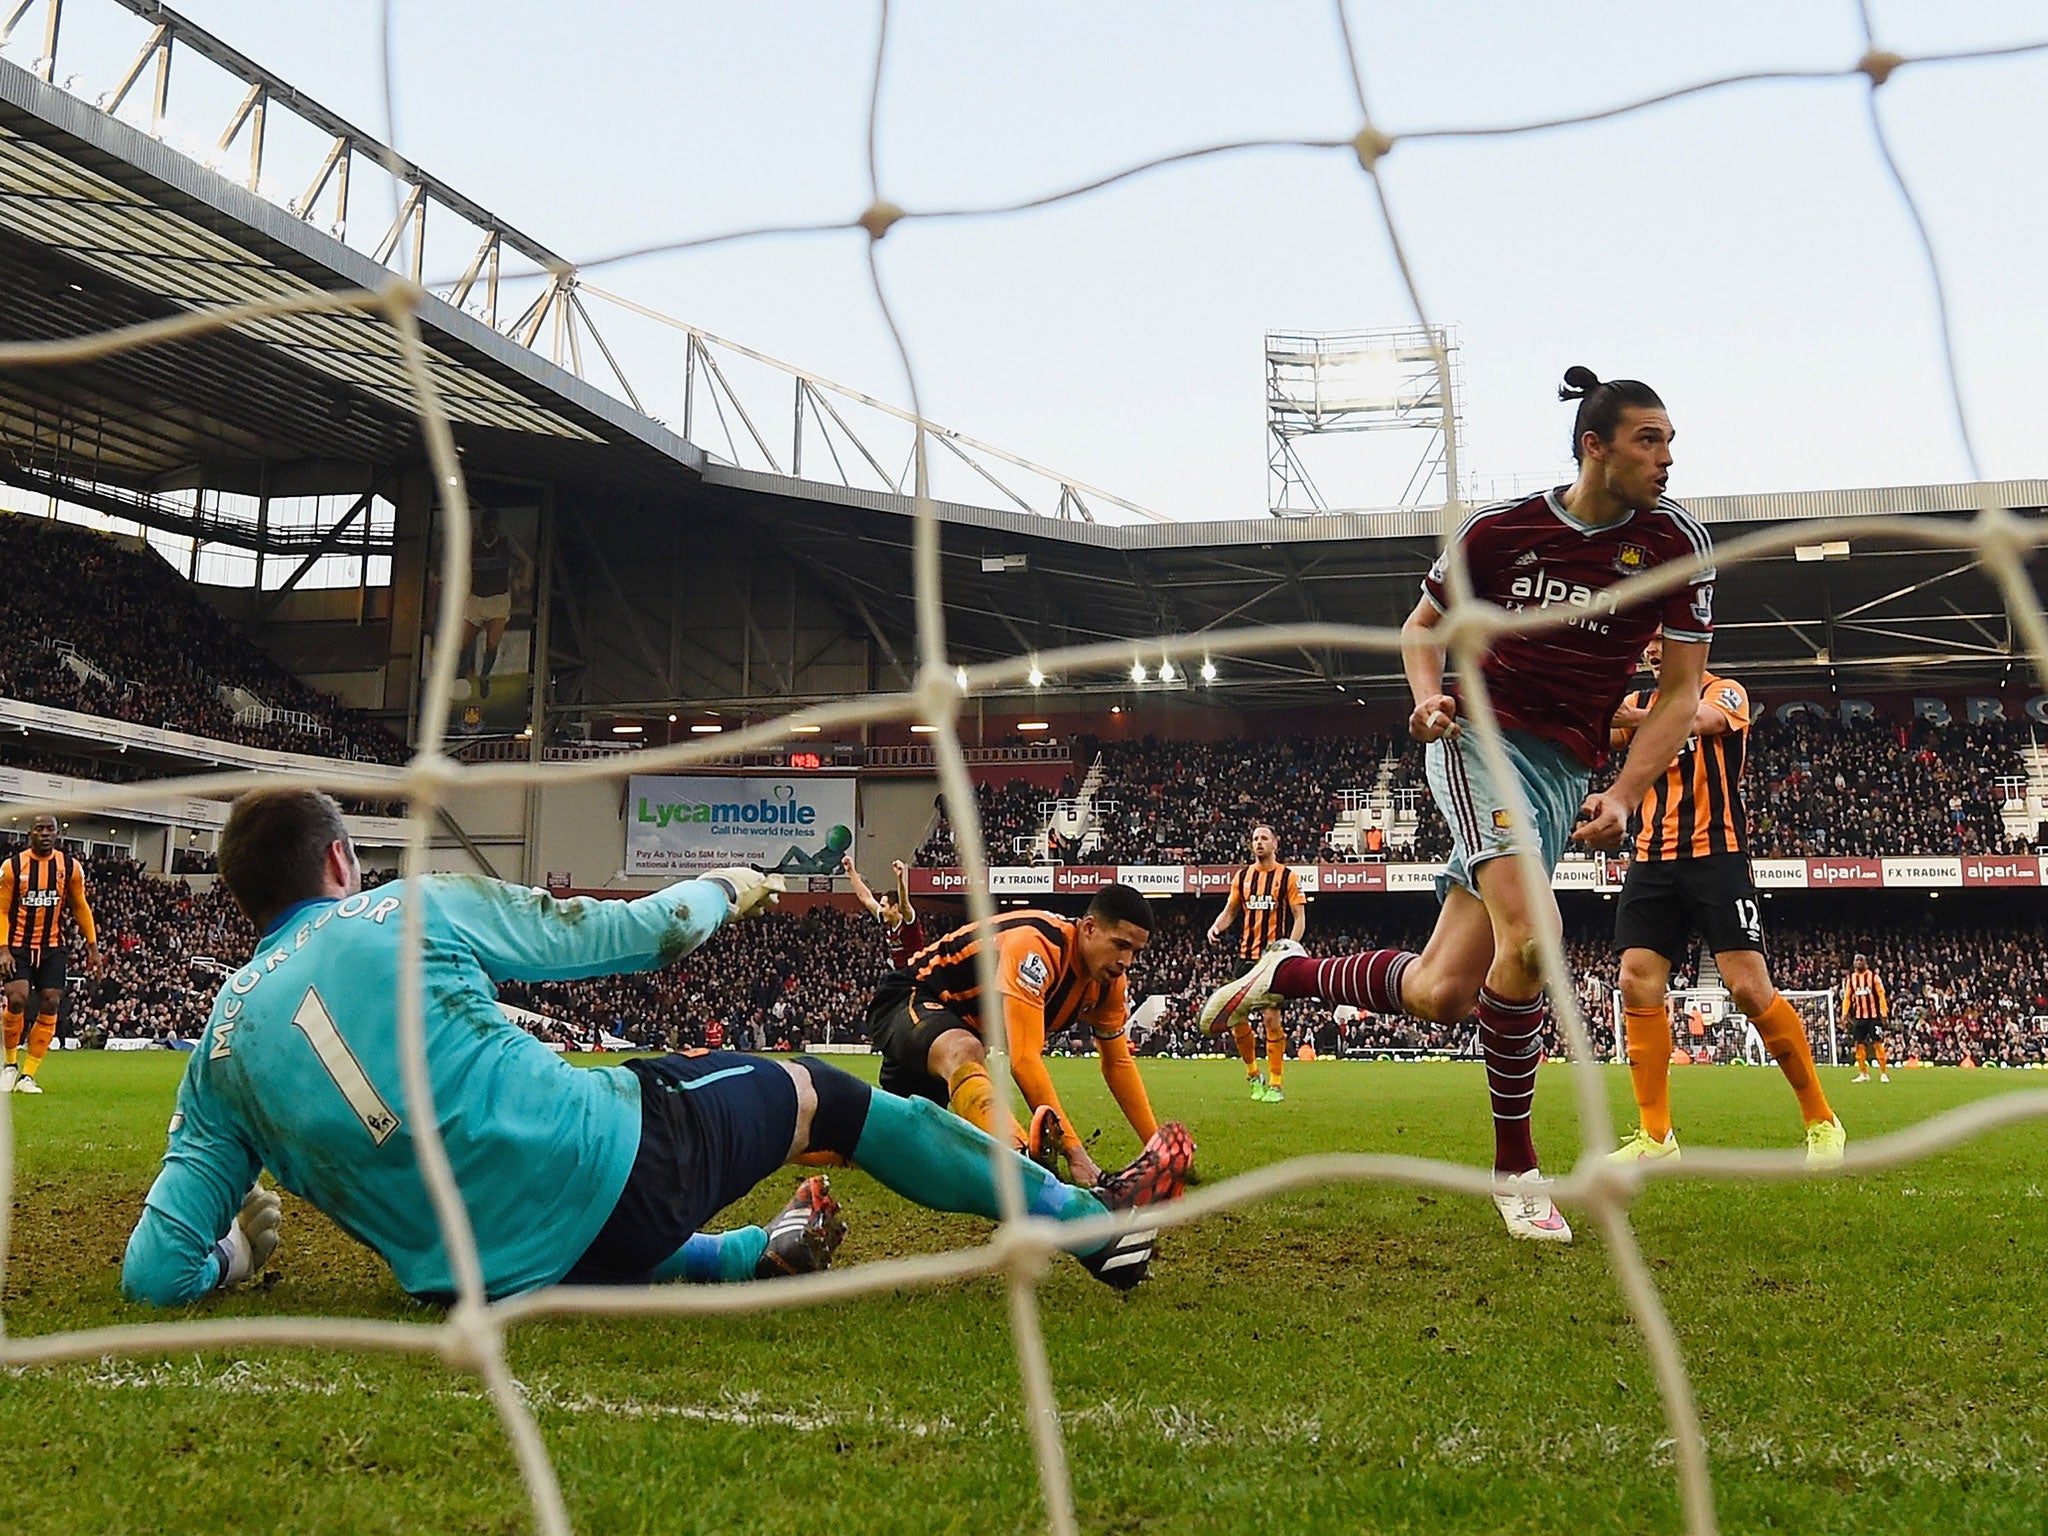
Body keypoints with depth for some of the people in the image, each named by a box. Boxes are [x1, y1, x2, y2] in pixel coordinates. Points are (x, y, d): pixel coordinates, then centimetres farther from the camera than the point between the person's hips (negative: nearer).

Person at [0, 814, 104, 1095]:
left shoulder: (71, 867, 1)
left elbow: (81, 907, 10)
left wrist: (93, 948, 7)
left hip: (53, 948, 2)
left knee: (50, 1006, -5)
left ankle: (27, 1075, 3)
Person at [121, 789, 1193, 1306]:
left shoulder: (220, 1045, 7)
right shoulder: (409, 910, -3)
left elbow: (154, 1274, 1)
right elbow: (625, 937, 7)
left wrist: (231, 1257, 25)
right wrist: (721, 890, 27)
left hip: (484, 1284, 4)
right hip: (609, 1171, -3)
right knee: (820, 1095, 17)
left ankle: (762, 1253, 60)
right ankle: (1090, 1222, 31)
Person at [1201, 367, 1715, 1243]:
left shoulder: (1675, 544, -2)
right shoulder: (1499, 531, -3)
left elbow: (1681, 692, -1)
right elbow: (1422, 625, 13)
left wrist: (1623, 797, -14)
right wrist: (1429, 699, -8)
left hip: (1566, 771, 3)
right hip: (1483, 735, -3)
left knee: (1439, 997, -3)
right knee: (1531, 936, -29)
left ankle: (1287, 974, 27)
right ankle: (1514, 1167, -11)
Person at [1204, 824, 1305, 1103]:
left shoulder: (1287, 877, -1)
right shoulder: (1242, 876, 11)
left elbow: (1300, 918, -3)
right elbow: (1230, 910, 16)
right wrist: (1216, 926, -6)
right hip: (1246, 955, 5)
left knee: (1272, 1018, -8)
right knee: (1235, 1017, 1)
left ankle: (1275, 1085, 0)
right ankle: (1253, 1074, 21)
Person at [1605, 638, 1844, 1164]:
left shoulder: (1725, 691, 0)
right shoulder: (1640, 702, 17)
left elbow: (1704, 720, -23)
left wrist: (1634, 717, -41)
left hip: (1716, 856, -5)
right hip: (1652, 860, 5)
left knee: (1749, 987, -11)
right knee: (1638, 983, -8)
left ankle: (1821, 1123, 4)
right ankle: (1655, 1136, -3)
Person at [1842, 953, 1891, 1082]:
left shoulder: (1873, 976, 0)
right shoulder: (1850, 978, 9)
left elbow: (1881, 995, -3)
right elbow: (1847, 997, 10)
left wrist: (1884, 1013, -9)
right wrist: (1845, 1013, 1)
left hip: (1874, 1016, -3)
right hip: (1858, 1017, 3)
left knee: (1878, 1044, -5)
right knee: (1859, 1045, 3)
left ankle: (1884, 1073, 0)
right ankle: (1863, 1074, 11)